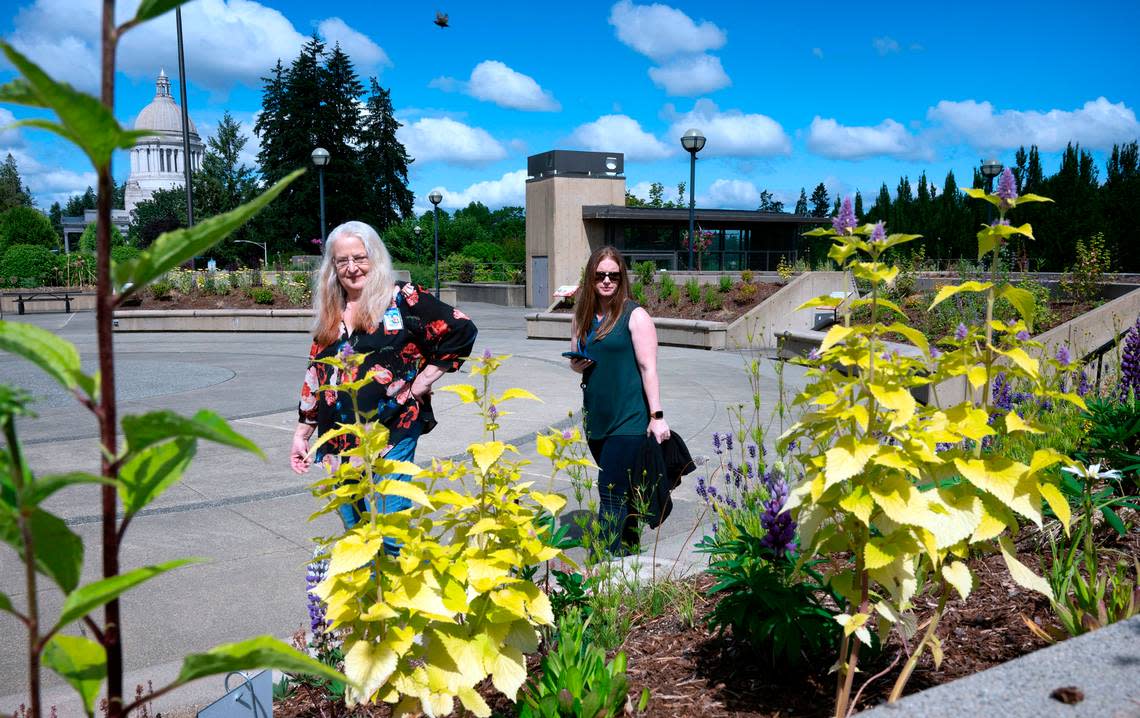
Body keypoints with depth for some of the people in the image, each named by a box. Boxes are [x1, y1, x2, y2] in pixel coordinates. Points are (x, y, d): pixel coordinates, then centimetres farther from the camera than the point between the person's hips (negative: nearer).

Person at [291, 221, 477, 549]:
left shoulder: (402, 299, -4)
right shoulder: (329, 313, 14)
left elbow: (461, 330, -9)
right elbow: (316, 374, 19)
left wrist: (422, 382, -7)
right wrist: (302, 432, 18)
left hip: (392, 433, -6)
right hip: (340, 441, 6)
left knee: (391, 537, -7)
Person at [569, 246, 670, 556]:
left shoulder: (634, 315, -8)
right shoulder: (582, 316, 9)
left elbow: (648, 368, -11)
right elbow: (575, 360, 20)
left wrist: (657, 416, -14)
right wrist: (578, 364, -4)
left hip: (628, 419, -6)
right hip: (595, 418, 6)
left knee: (611, 493, -10)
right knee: (621, 488, 18)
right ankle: (628, 543, 32)